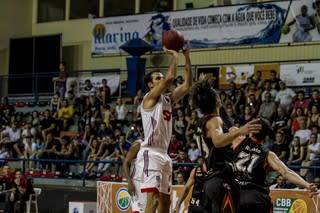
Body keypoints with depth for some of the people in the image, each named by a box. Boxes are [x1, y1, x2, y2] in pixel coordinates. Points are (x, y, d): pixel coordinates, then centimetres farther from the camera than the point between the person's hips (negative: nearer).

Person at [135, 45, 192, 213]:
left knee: (165, 199, 13)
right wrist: (174, 56, -7)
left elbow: (187, 84, 9)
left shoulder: (168, 99, 17)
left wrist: (187, 57, 3)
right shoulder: (150, 98, -5)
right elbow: (170, 78, -19)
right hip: (151, 153, -9)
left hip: (164, 154, 9)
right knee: (153, 197, -18)